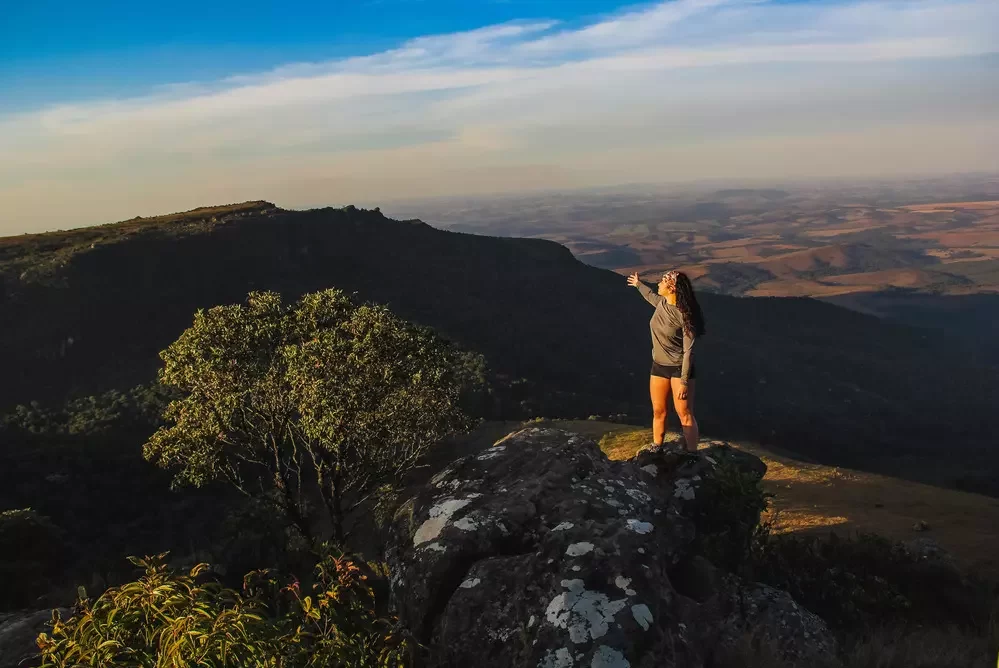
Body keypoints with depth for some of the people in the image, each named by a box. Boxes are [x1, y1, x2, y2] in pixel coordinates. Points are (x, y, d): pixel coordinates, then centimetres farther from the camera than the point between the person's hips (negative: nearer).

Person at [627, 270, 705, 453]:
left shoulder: (684, 315, -22)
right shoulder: (661, 303, -1)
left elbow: (688, 350, -20)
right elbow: (651, 295, 27)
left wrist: (684, 382, -21)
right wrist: (638, 284, 44)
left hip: (680, 368, -6)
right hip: (659, 366, 7)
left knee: (684, 415, -5)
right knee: (658, 412, 13)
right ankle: (656, 450, 27)